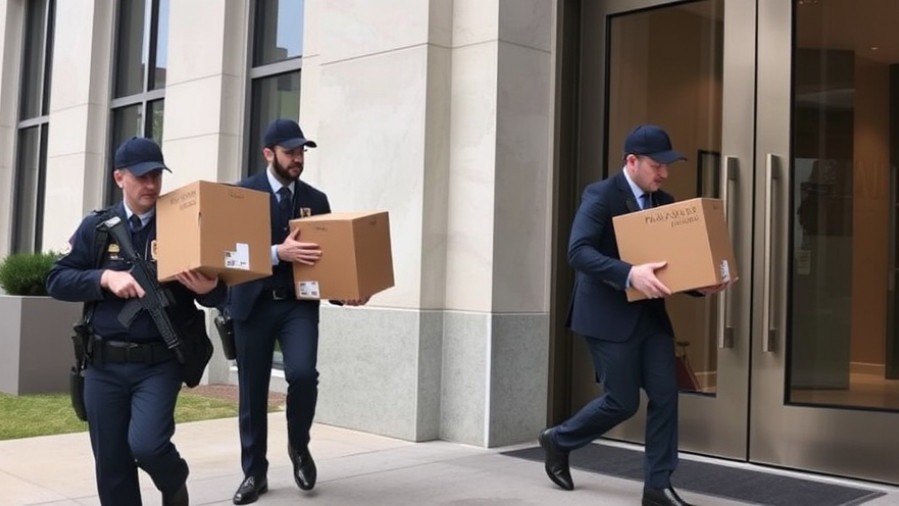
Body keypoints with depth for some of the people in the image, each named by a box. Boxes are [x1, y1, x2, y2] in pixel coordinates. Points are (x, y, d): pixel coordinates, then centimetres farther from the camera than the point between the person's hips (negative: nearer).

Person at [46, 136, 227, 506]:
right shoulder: (96, 227, 5)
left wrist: (209, 289, -24)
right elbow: (57, 280, 1)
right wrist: (106, 278, -15)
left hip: (160, 363, -2)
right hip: (104, 365, 3)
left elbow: (217, 293, 0)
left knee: (146, 444, -19)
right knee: (111, 465, 8)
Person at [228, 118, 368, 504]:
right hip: (254, 304, -1)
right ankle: (254, 473, 20)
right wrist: (278, 252, -23)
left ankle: (299, 446, 8)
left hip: (299, 302, 1)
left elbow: (325, 254, 10)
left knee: (302, 373, -20)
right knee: (252, 390, 4)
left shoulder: (316, 200, 10)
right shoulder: (243, 193, 0)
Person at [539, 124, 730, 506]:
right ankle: (558, 440, 24)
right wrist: (629, 274, -37)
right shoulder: (601, 195, -12)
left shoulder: (664, 202, 10)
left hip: (651, 314, 7)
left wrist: (702, 285, -10)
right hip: (609, 316, -7)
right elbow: (578, 251, -24)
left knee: (665, 396, 1)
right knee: (623, 401, -1)